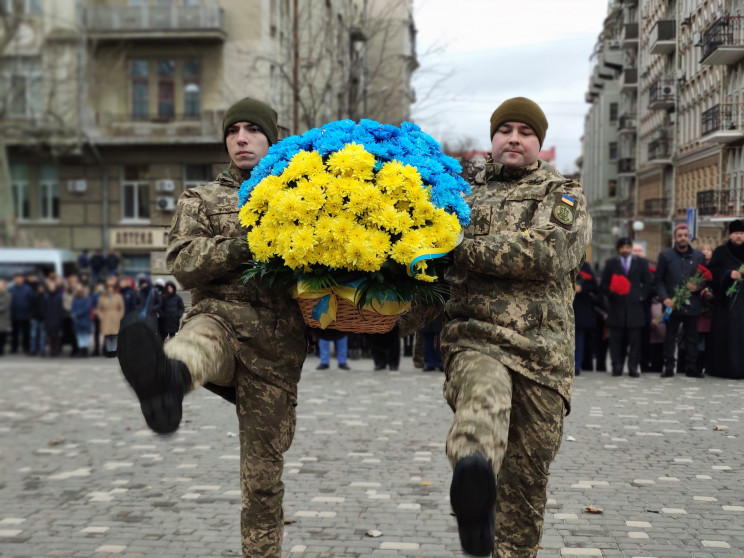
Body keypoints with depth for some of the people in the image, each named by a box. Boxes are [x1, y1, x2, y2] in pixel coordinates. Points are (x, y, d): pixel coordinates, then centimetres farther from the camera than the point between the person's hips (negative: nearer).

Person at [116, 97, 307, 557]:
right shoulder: (202, 199, 20)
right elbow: (182, 263, 3)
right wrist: (244, 246, -12)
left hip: (278, 345, 2)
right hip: (220, 317, -1)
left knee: (264, 474, 3)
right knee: (198, 343, -41)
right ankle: (167, 379, -75)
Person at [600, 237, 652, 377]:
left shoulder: (641, 263, 12)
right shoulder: (611, 264, 11)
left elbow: (648, 283, 10)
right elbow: (604, 284, 6)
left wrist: (641, 296, -2)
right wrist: (612, 294, -9)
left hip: (635, 306, 0)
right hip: (617, 306, 0)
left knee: (635, 339, -2)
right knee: (616, 339, 0)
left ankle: (633, 368, 1)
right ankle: (617, 367, 4)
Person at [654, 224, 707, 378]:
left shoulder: (699, 256, 9)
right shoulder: (665, 255, 5)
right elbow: (659, 279, 4)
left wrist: (698, 287, -8)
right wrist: (665, 298, -8)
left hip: (692, 305, 1)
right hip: (672, 303, -1)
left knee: (692, 336, 5)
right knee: (670, 337, 2)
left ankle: (691, 368, 11)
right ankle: (668, 367, 6)